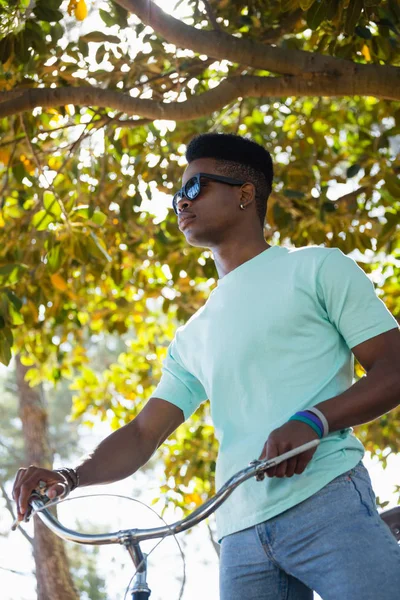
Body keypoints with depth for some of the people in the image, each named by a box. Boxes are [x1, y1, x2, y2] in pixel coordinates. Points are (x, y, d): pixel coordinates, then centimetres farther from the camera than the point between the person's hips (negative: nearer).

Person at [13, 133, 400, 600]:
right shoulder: (192, 337, 24)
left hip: (329, 505, -5)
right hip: (242, 535, 5)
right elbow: (143, 433, 17)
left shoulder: (317, 267, 9)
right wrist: (68, 477, -3)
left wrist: (312, 420, -19)